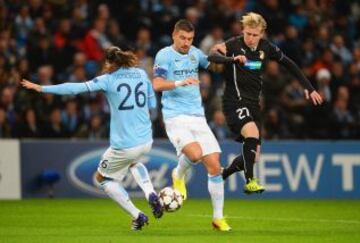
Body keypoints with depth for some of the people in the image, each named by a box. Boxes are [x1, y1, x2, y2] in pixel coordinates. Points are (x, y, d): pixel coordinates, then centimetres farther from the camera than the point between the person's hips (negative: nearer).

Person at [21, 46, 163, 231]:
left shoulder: (109, 79, -9)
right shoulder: (141, 74, 6)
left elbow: (77, 88, -13)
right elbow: (152, 104, 15)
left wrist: (42, 89, -10)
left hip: (123, 145, -6)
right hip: (146, 141, 6)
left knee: (103, 178, 20)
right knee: (133, 162, 40)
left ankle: (137, 216, 10)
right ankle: (151, 194, 13)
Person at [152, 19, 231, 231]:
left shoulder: (195, 53, 14)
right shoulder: (165, 55, -4)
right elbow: (157, 84, -16)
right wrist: (180, 82, -30)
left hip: (198, 117, 6)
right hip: (176, 117, -6)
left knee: (214, 165, -3)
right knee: (195, 153, -30)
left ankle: (218, 217, 6)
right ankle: (179, 175, 6)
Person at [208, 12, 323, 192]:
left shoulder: (266, 48, 3)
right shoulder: (234, 44, -11)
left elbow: (289, 64, 16)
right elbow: (212, 56, -28)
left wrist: (309, 88, 15)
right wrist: (232, 59, -46)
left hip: (253, 104, 6)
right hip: (234, 101, -6)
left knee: (253, 156, 5)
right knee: (252, 132, -32)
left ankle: (222, 174, 29)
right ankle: (250, 181, -24)